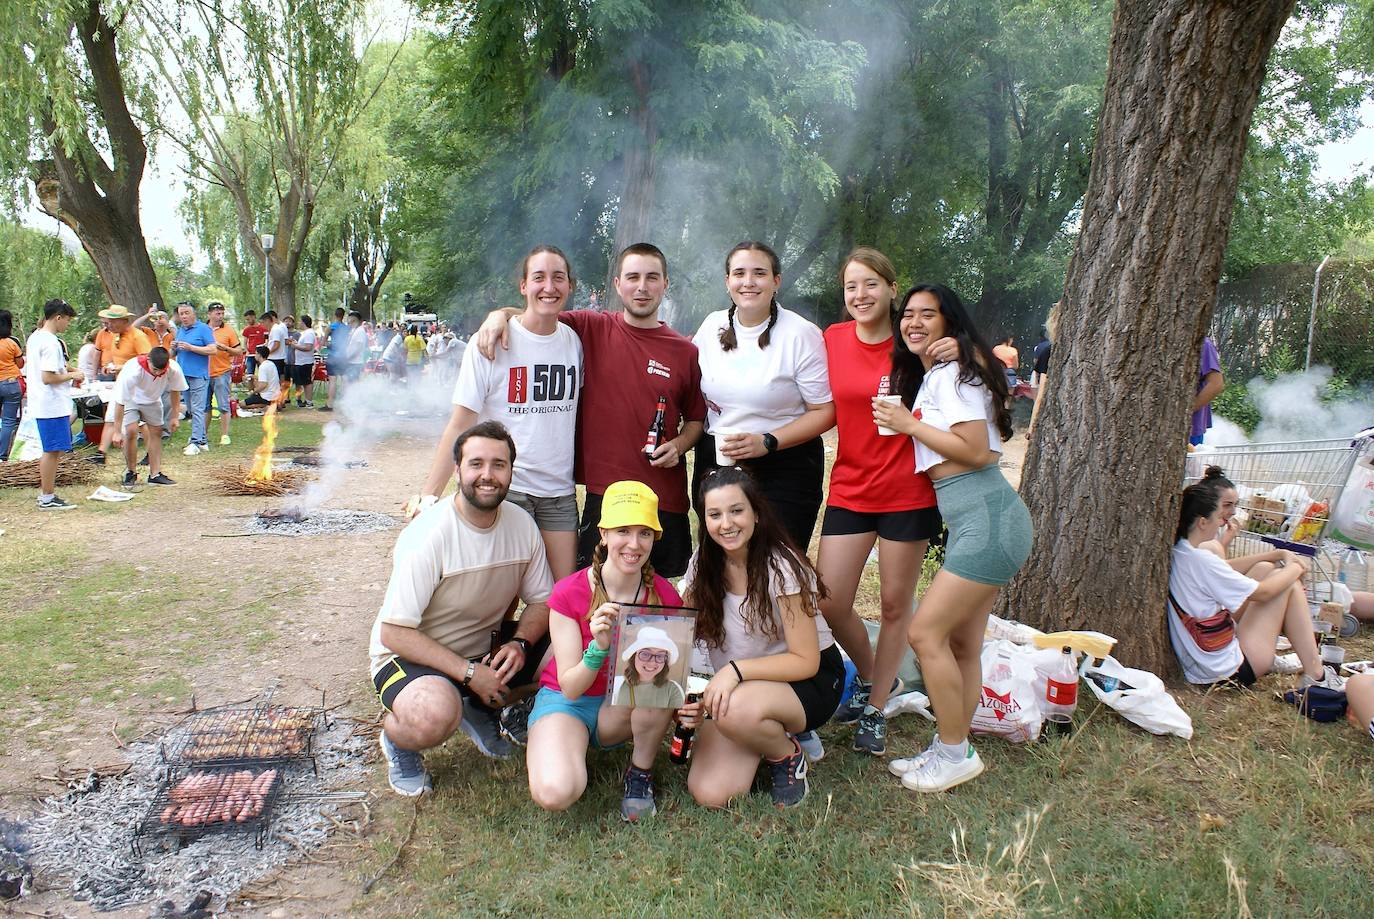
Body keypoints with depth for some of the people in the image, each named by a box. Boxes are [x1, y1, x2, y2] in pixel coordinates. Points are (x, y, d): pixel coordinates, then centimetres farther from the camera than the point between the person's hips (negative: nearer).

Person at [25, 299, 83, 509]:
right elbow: (48, 378, -24)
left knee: (50, 451, 18)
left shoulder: (34, 338, 13)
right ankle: (47, 499, 4)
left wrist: (67, 374, 17)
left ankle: (45, 493, 26)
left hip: (40, 404, 10)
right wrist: (71, 376, -9)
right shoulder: (51, 342, -18)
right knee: (53, 451, -2)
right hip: (53, 405, -10)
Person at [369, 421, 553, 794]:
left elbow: (541, 600, 3)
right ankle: (397, 741, 1)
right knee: (434, 715, -38)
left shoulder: (522, 525, -7)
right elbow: (393, 633, -24)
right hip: (412, 654, -6)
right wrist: (469, 672, -26)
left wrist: (519, 644, -18)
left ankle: (481, 709, 11)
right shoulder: (428, 536, -25)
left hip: (487, 647, 6)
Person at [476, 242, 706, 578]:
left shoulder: (685, 352, 5)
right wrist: (501, 314, -10)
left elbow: (696, 418, 15)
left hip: (667, 500, 2)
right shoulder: (591, 329, 1)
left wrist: (678, 445, -4)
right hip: (604, 495, -1)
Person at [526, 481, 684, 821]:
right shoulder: (569, 593, -19)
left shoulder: (665, 597, -12)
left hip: (625, 709, 2)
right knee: (555, 793, -32)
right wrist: (598, 647, -39)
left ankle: (640, 776, -7)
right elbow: (570, 688, -19)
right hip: (566, 701, -2)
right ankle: (545, 745, 5)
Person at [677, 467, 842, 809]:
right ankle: (772, 733, 12)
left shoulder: (781, 567, -20)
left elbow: (806, 661, -19)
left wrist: (735, 670, -29)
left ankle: (788, 756, -4)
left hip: (809, 682, -5)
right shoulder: (703, 566, -5)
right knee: (709, 795, -16)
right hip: (741, 688, 5)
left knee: (737, 710, -38)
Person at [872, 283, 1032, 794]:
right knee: (961, 642, 12)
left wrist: (908, 424, -10)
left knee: (925, 632, -8)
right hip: (973, 522, 10)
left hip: (987, 520, -10)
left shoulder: (952, 371, -8)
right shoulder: (927, 375, 20)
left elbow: (977, 451, -17)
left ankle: (954, 753, 6)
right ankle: (951, 750, 21)